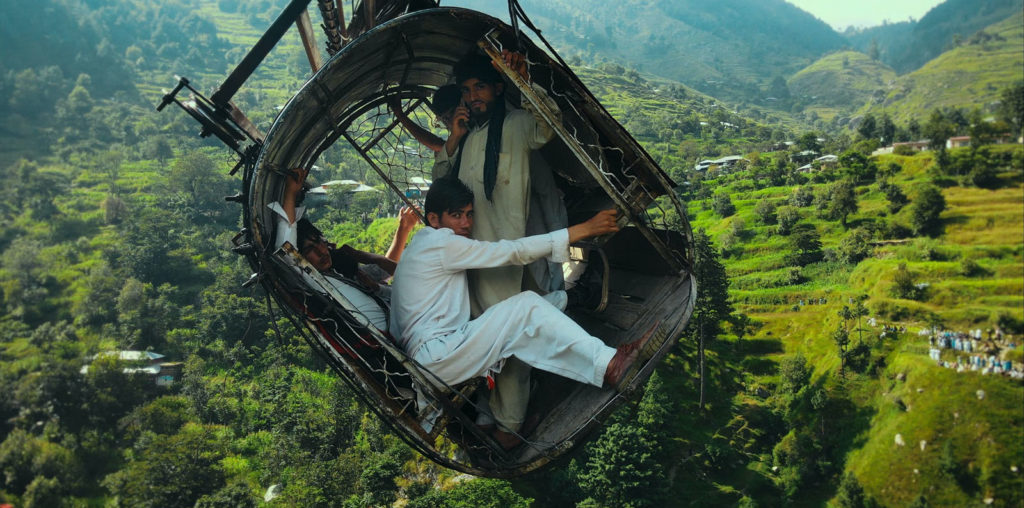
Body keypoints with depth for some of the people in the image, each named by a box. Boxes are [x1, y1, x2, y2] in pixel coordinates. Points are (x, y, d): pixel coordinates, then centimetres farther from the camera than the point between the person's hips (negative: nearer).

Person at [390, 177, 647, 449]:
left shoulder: (421, 246, 23)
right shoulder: (440, 243, -10)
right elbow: (512, 252, -15)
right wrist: (584, 229, -15)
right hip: (436, 360, -10)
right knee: (527, 306, -16)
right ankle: (607, 365, -25)